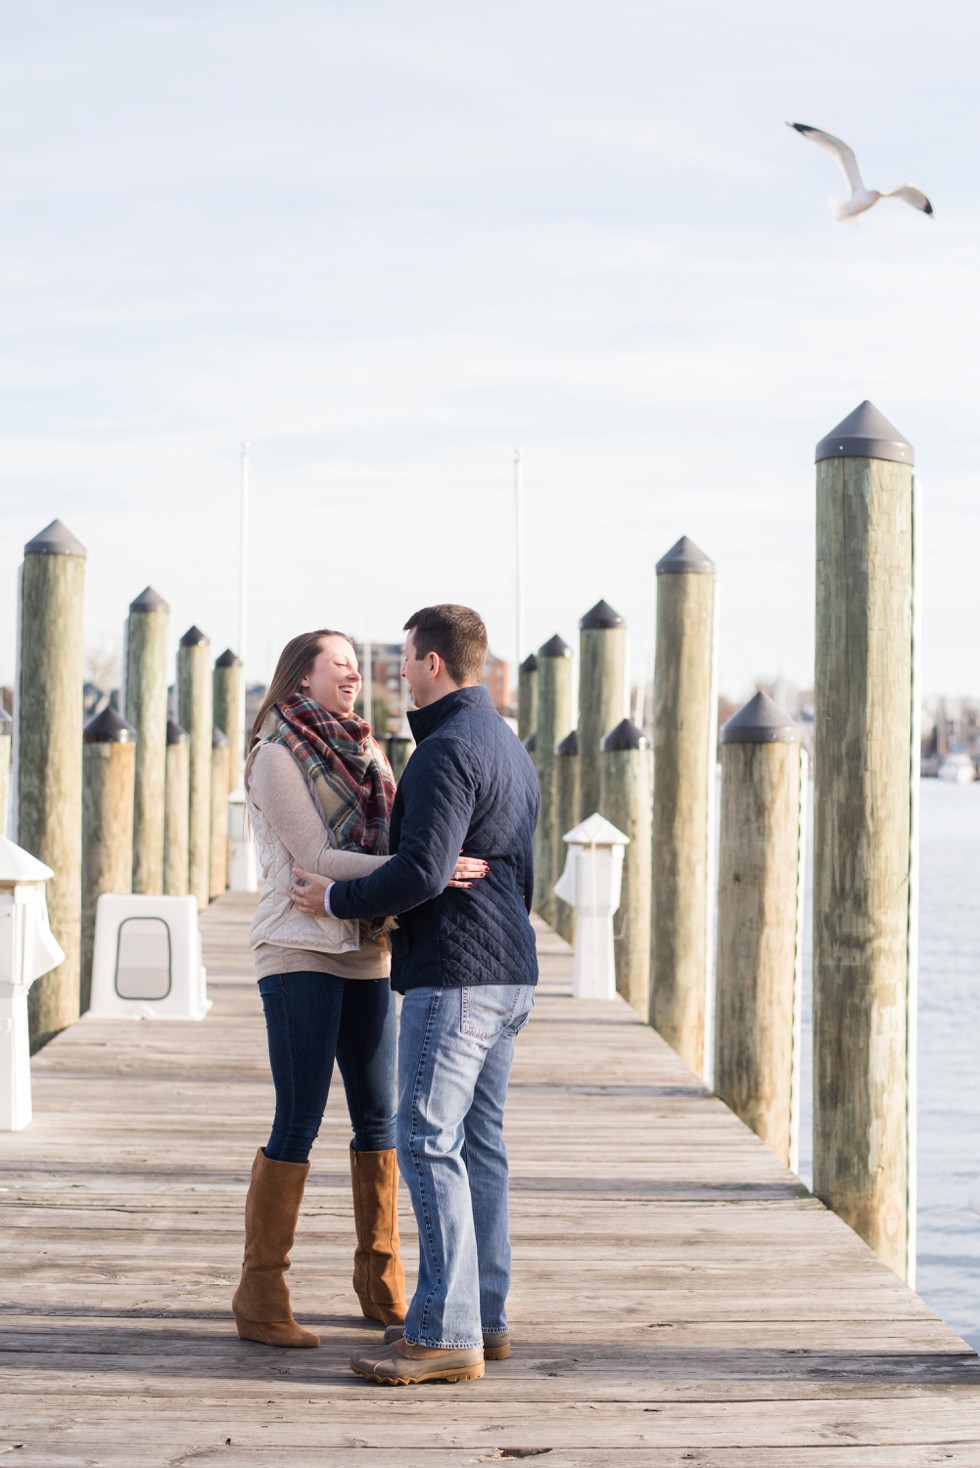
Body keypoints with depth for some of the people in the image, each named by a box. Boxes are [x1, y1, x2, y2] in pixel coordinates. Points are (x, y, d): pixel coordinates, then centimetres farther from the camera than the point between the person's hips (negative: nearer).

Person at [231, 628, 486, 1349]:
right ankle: (261, 1295, 0)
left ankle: (381, 1278, 20)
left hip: (367, 955, 7)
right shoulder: (277, 756, -7)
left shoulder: (362, 753, 14)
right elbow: (317, 859, -17)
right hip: (301, 952, -7)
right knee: (299, 1123, -8)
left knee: (379, 1116, 8)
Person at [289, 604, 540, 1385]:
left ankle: (444, 1333, -8)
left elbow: (423, 871, -22)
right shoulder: (510, 746, 18)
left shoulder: (449, 749, -15)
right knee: (478, 1145, 12)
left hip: (454, 976, -10)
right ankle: (485, 1316, 17)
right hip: (509, 973, 10)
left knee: (429, 1144, -8)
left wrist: (336, 898, -10)